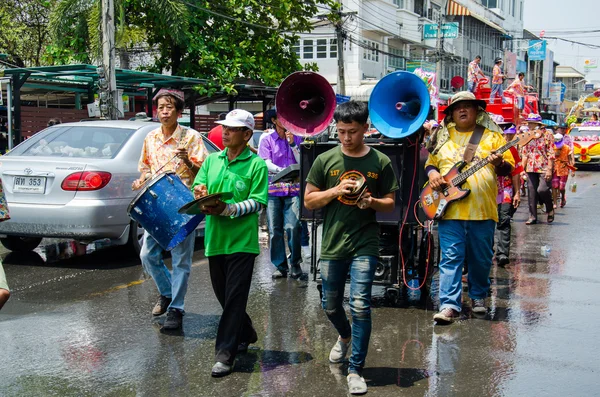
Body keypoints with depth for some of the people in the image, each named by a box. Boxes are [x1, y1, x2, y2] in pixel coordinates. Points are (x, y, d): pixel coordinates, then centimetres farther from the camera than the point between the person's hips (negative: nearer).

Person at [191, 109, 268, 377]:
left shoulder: (256, 164, -4)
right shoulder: (212, 160, 11)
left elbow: (258, 202, -10)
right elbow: (198, 187, 10)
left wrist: (228, 209, -22)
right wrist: (200, 193, -14)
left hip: (241, 241, -6)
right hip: (215, 239, 6)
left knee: (234, 298, -3)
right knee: (223, 295, 15)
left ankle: (225, 354, 2)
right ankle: (246, 334, 38)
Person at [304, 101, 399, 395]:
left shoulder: (380, 162, 0)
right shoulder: (325, 160, 1)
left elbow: (390, 203, 6)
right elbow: (309, 201, 3)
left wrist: (373, 202, -16)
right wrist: (335, 190, -13)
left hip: (364, 245, -2)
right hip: (332, 244, 2)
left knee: (360, 305, -11)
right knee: (331, 306, 15)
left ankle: (355, 370, 1)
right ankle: (345, 336, 48)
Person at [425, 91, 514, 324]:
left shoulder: (492, 136, 7)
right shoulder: (442, 137, 13)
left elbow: (509, 167, 5)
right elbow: (430, 163, 19)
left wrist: (499, 163, -18)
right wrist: (432, 173, -3)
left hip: (483, 210, 0)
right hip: (450, 209, 0)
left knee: (482, 259, 10)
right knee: (451, 258, -5)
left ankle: (478, 296, 30)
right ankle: (449, 305, -6)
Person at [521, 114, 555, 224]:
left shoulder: (547, 135, -4)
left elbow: (551, 154, -7)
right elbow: (525, 154, 16)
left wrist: (549, 170, -15)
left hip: (544, 168, -5)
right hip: (531, 169, 5)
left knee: (542, 189, -17)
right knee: (531, 193, 3)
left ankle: (550, 210, 9)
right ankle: (533, 216, 11)